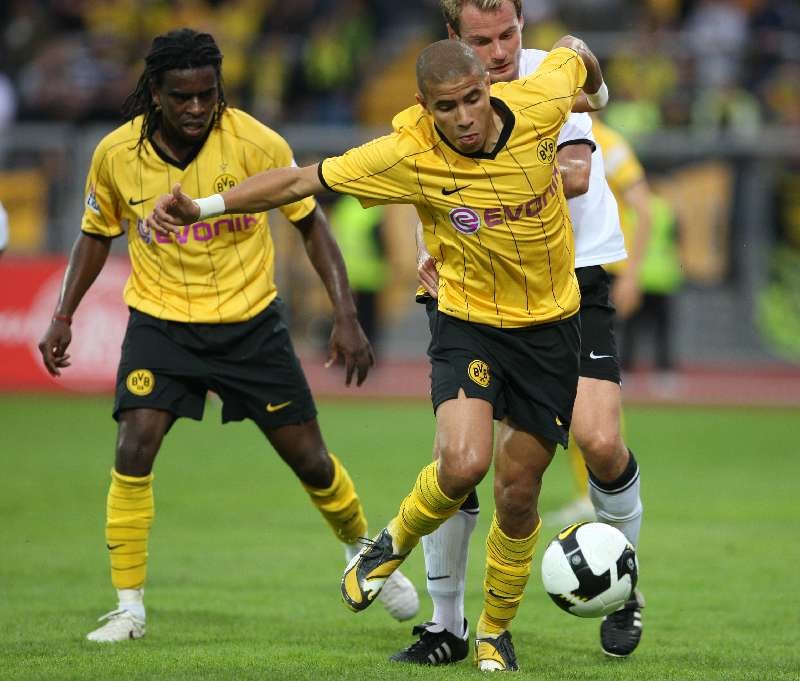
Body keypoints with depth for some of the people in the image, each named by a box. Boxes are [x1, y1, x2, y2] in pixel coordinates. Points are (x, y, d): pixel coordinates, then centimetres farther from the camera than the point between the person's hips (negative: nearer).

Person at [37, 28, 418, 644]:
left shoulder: (255, 143, -17)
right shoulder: (116, 154, -12)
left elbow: (311, 224, -6)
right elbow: (97, 234, 8)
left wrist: (346, 316, -12)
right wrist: (63, 316, 1)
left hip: (251, 320, 0)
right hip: (161, 321, 0)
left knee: (309, 458, 6)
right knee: (134, 451, -17)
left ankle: (366, 555, 35)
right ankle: (129, 608, -6)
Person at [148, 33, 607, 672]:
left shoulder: (538, 104, -16)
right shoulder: (408, 156, -21)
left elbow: (572, 51, 6)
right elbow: (302, 179, -15)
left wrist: (596, 90, 28)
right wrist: (203, 205, -22)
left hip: (550, 328, 2)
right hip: (470, 324, -2)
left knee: (518, 493, 6)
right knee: (463, 464, -26)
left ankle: (495, 631, 29)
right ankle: (397, 541, 8)